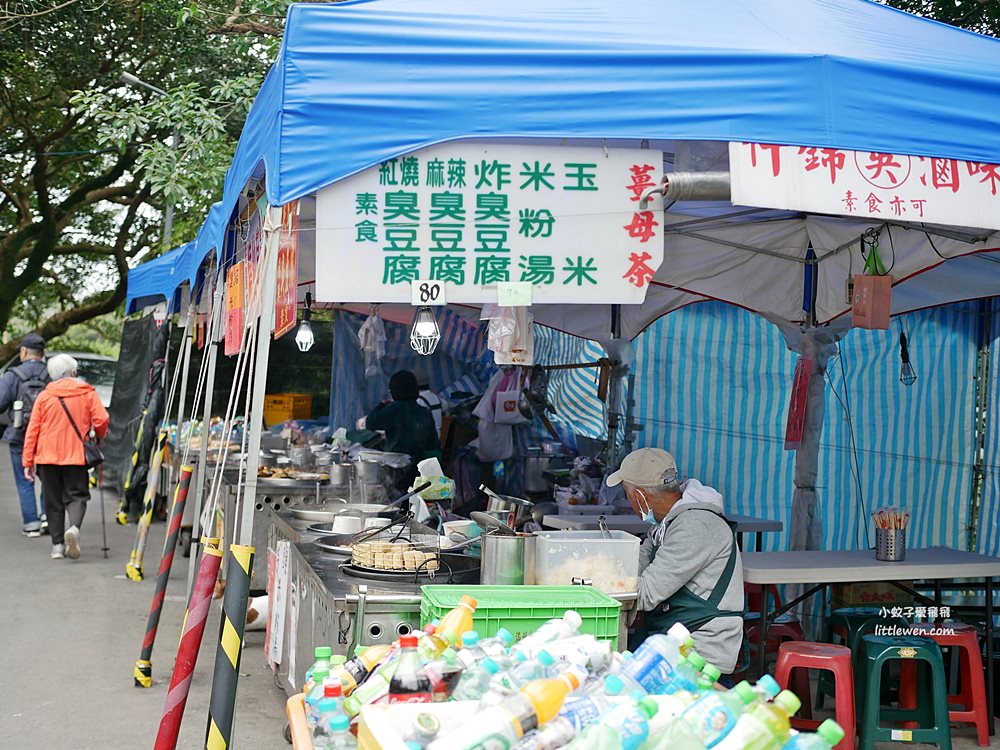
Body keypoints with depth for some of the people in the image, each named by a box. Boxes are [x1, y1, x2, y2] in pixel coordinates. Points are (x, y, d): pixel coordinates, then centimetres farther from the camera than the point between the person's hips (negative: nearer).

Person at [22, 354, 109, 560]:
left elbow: (32, 430, 3)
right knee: (76, 495, 4)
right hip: (75, 456, -1)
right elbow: (101, 419, -8)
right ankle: (74, 528, -25)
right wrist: (99, 437, 14)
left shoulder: (44, 396, 4)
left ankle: (57, 544, 9)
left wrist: (28, 461, 6)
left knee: (53, 501, 10)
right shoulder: (87, 392, 1)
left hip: (47, 457, 1)